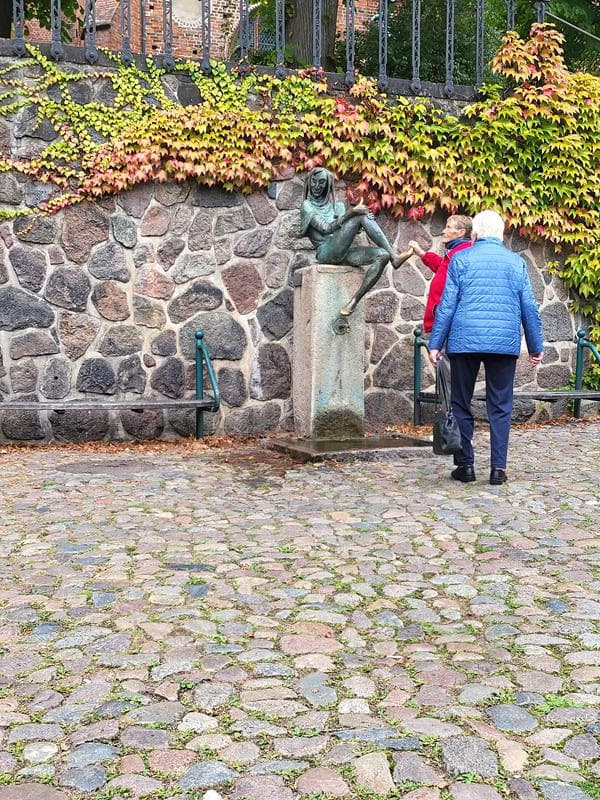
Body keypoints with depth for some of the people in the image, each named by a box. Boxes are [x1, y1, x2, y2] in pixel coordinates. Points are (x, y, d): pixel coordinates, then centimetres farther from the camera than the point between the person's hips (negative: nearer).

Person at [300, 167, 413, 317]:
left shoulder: (334, 205, 26)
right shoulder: (307, 206, 6)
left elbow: (347, 231, 20)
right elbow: (325, 228, -9)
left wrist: (363, 225, -1)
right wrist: (350, 213, -18)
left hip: (344, 253, 6)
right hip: (327, 252, -6)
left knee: (383, 256, -19)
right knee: (361, 216, -20)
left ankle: (354, 301, -25)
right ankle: (394, 257, -22)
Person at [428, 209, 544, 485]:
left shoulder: (461, 259, 3)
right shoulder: (516, 262, 9)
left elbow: (447, 305, -1)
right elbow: (529, 308, 9)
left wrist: (435, 343, 3)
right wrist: (536, 346, 17)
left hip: (465, 341, -1)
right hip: (505, 344, 2)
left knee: (461, 405, 9)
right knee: (500, 407, 7)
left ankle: (465, 464, 10)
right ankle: (498, 468, 4)